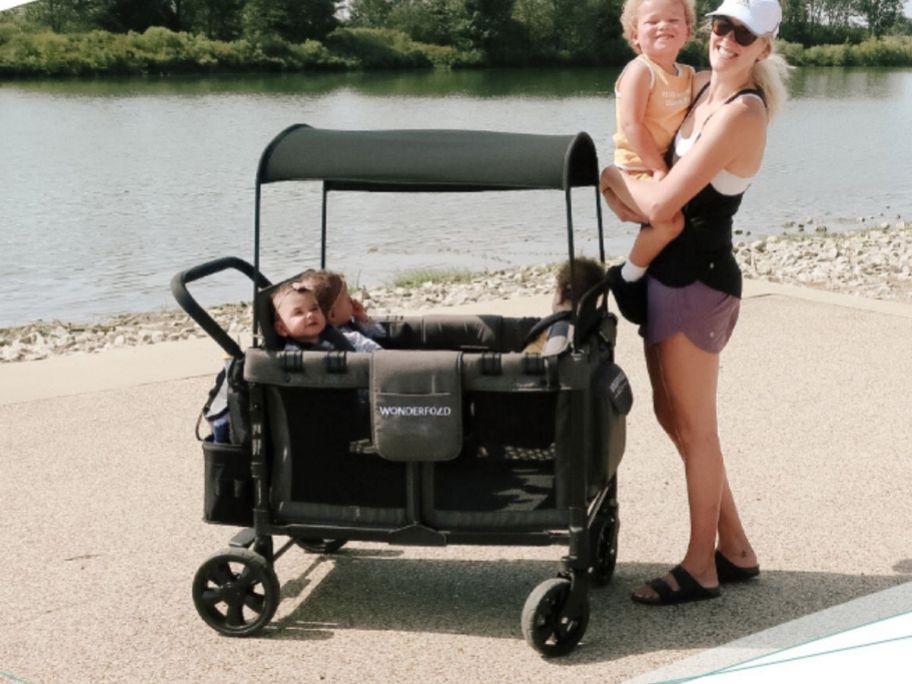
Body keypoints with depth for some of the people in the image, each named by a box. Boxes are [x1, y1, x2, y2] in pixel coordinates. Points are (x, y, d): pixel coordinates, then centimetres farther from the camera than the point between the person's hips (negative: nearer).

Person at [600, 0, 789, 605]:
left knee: (694, 429, 3)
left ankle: (701, 569, 19)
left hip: (698, 282, -10)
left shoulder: (742, 111, -19)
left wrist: (616, 179, -4)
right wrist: (628, 191, -3)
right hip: (670, 275, 10)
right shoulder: (703, 86, 9)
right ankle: (736, 550, 29)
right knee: (673, 414, 17)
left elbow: (662, 204, -23)